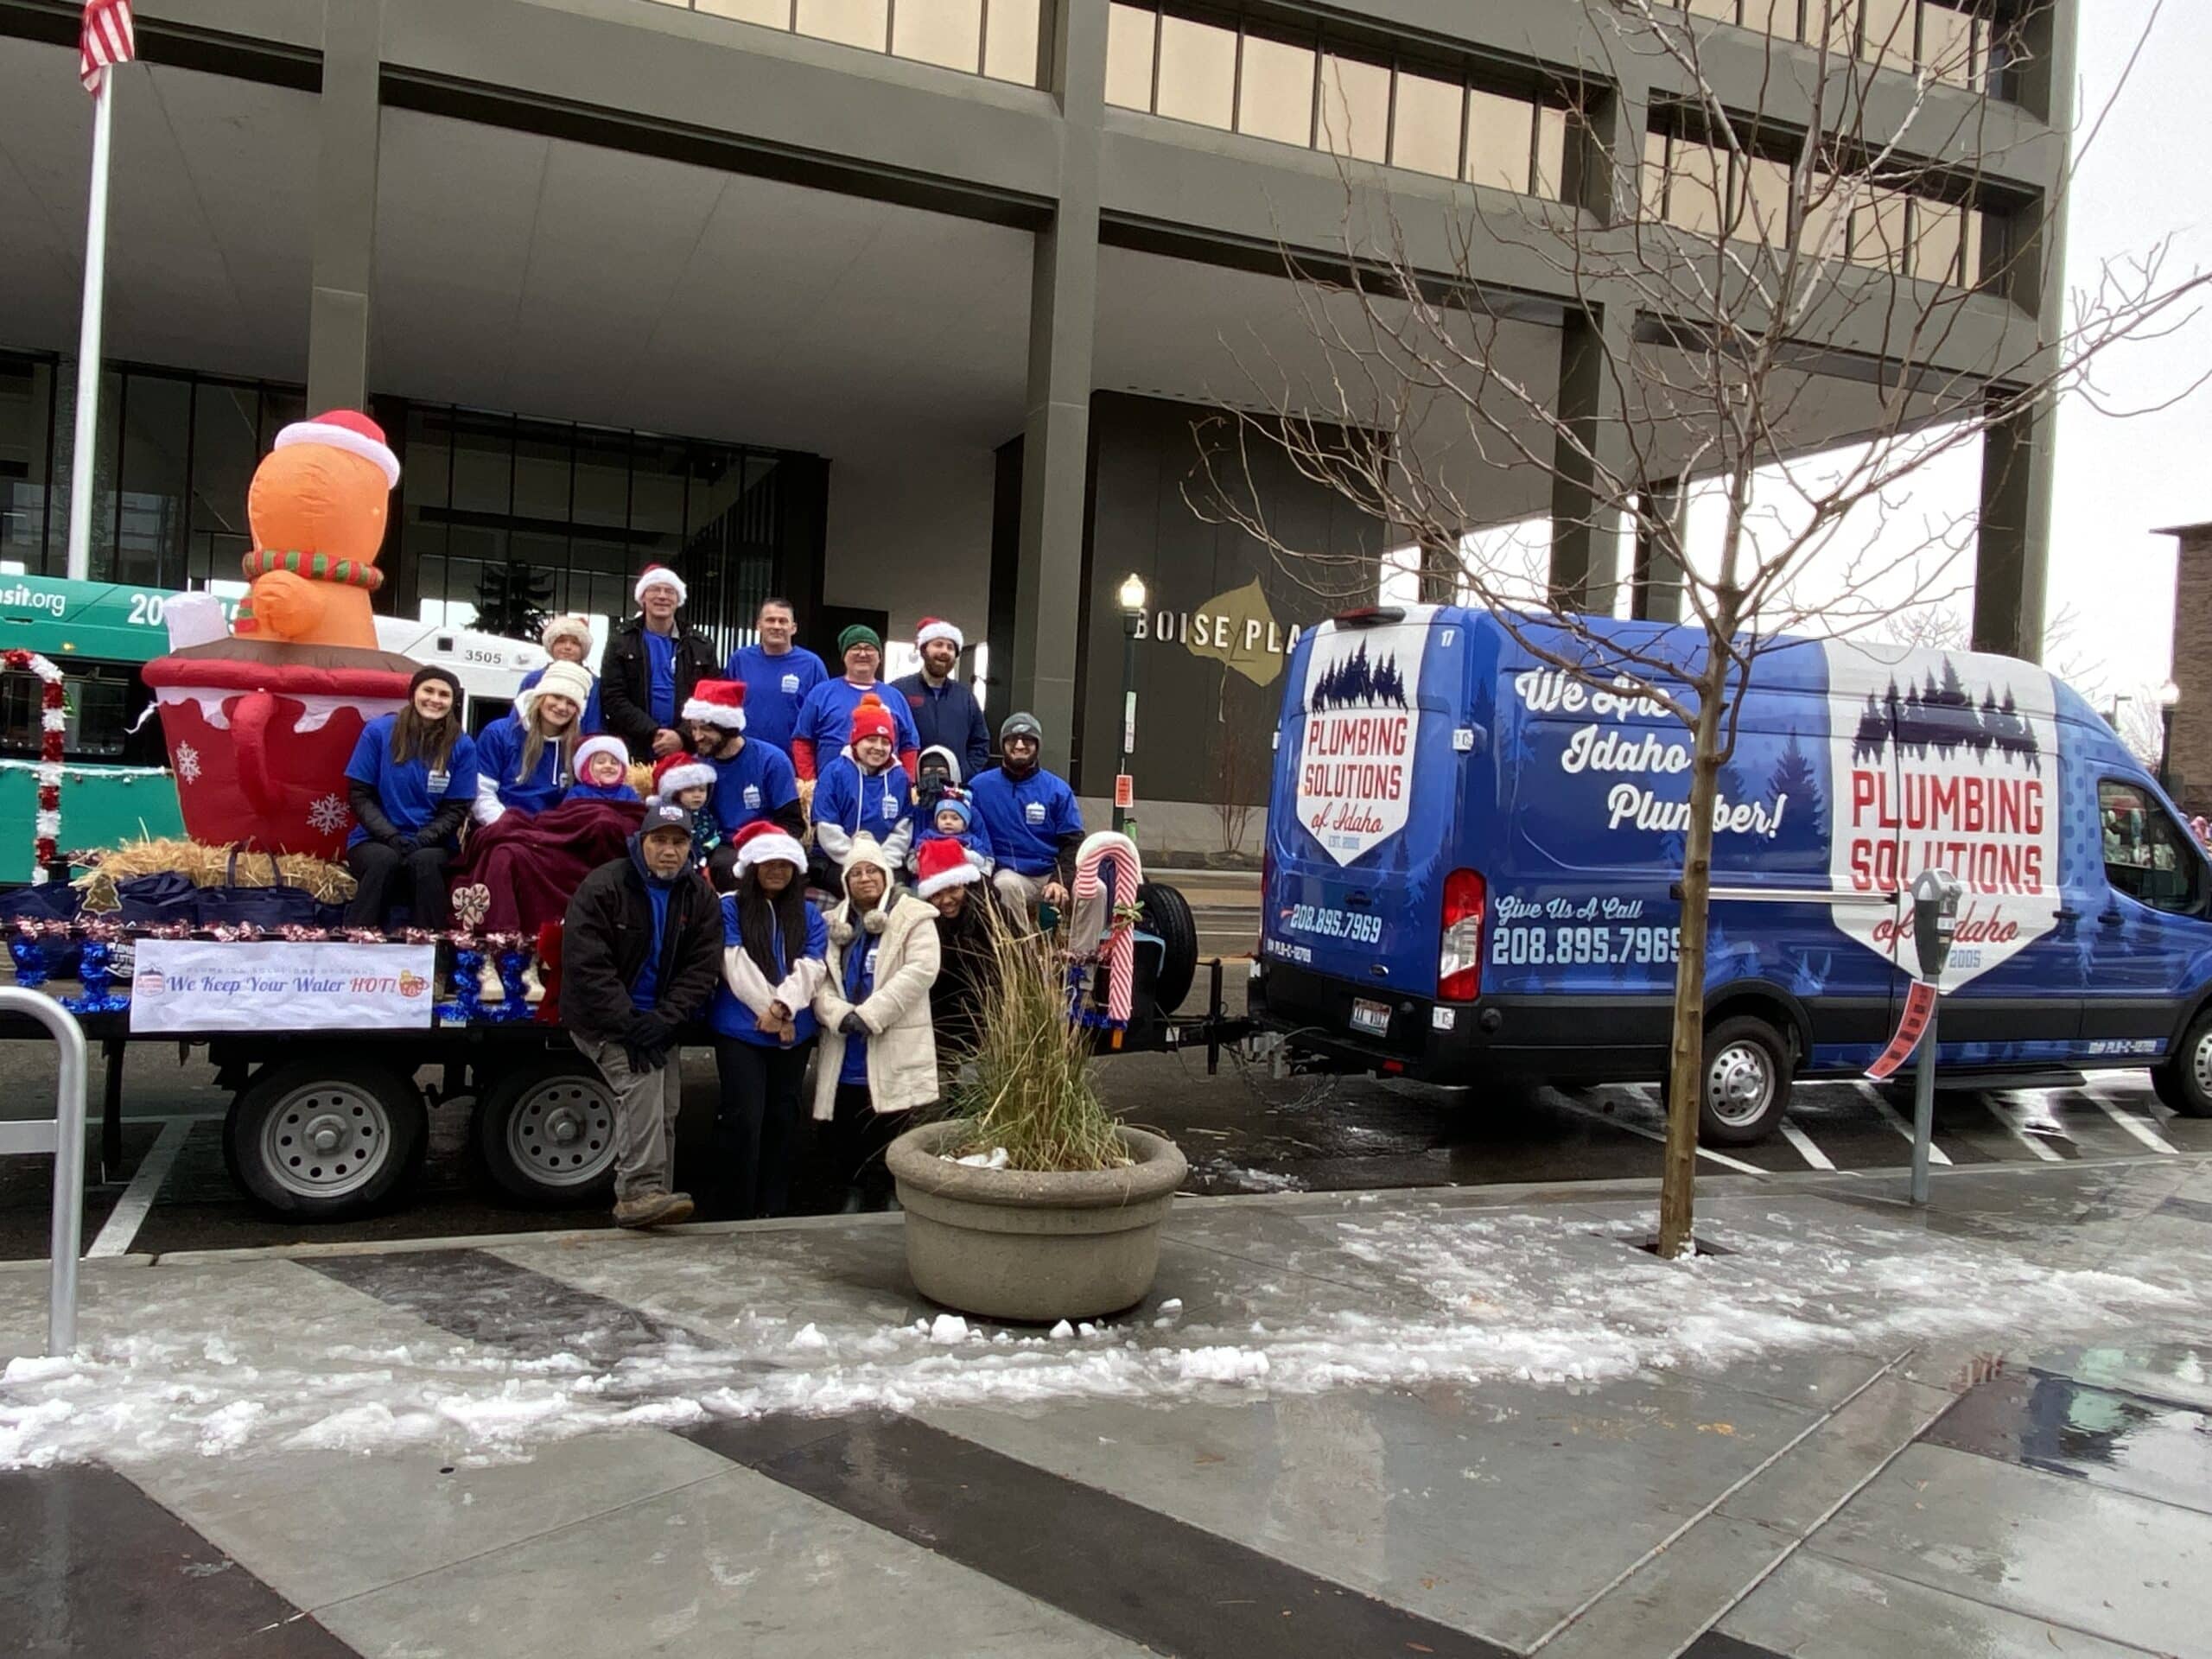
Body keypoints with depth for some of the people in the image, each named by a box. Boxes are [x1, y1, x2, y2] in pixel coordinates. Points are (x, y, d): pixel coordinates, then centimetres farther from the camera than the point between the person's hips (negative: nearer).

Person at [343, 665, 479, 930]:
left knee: (425, 861, -34)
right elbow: (359, 794, 0)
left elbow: (456, 809, 1)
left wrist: (422, 840, -16)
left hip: (431, 844, 0)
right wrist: (391, 836, -15)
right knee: (385, 860, -34)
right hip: (375, 840, 0)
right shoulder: (378, 730, -1)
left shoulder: (462, 746, 1)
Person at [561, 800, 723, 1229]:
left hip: (657, 1021, 6)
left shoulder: (700, 897, 0)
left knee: (665, 1109, 3)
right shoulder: (603, 887, -14)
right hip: (602, 1017, -6)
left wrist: (663, 1021, -19)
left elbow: (703, 967, -6)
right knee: (641, 1082, -25)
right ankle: (640, 1193, -28)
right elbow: (586, 966, -19)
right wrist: (629, 1024, -25)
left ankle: (651, 1199, 12)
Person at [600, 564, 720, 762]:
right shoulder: (621, 642, 9)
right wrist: (652, 733, -13)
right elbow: (613, 698, -1)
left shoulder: (700, 647, 12)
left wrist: (682, 736, -12)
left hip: (686, 752, 1)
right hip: (632, 752, -1)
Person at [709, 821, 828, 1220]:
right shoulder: (730, 908, 0)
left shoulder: (810, 916, 11)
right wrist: (771, 1011, -14)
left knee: (783, 1117, 9)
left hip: (794, 1032, 4)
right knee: (743, 1118, -8)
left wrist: (782, 1008, -18)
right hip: (740, 1031, -4)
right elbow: (737, 968, -10)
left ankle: (774, 1208, 19)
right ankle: (738, 1210, 2)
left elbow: (810, 969, -2)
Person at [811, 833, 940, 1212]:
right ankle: (853, 1199, 21)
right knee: (847, 1142, 9)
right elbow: (818, 978, 5)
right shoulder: (833, 924, 16)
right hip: (844, 1057, 4)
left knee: (885, 1149, -1)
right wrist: (840, 1015, -15)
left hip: (892, 1053, -4)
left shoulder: (913, 918, 2)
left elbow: (920, 970, -12)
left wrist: (869, 1014, -17)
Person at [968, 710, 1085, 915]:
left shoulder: (1058, 789, 6)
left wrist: (1060, 881, -14)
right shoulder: (980, 786, 5)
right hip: (1008, 873, -1)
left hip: (1052, 874, 1)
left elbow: (1072, 842, 2)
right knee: (1007, 885, -36)